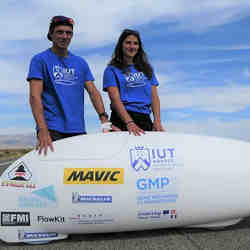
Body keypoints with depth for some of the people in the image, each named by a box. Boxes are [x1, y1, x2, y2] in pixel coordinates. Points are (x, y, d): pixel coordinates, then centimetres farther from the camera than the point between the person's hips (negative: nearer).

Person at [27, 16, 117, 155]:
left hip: (78, 129, 4)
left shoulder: (81, 63, 15)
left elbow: (93, 92, 8)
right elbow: (35, 96, -9)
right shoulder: (40, 60, 2)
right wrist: (43, 130, -21)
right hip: (52, 130, -4)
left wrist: (105, 121, -6)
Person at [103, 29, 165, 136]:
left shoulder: (146, 68, 16)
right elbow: (115, 99, -9)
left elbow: (154, 96, 11)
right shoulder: (112, 70, 3)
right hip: (122, 119, -3)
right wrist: (129, 123, -21)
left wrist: (157, 121, -3)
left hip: (145, 119, 4)